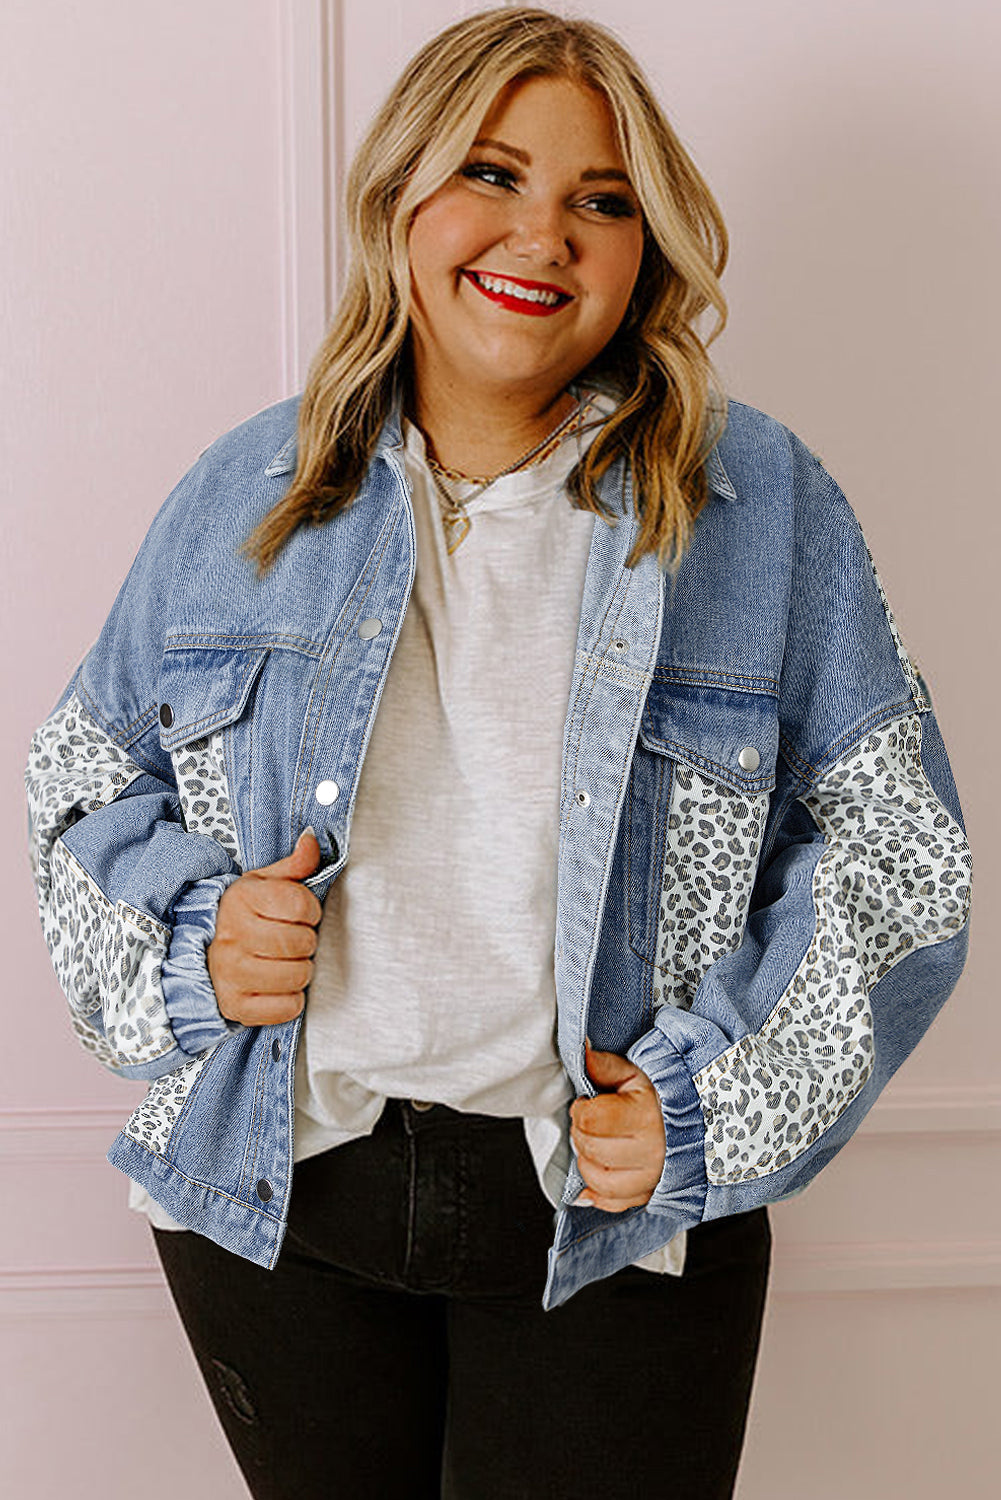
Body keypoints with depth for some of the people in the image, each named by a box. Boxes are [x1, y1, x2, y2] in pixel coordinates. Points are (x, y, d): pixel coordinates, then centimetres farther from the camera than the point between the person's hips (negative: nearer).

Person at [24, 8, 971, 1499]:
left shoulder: (759, 504, -5)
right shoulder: (250, 493, 1)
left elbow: (890, 849, -2)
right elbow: (87, 771, 11)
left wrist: (712, 1103, -12)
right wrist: (191, 937, -9)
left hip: (616, 1223, -1)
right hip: (272, 1194, 2)